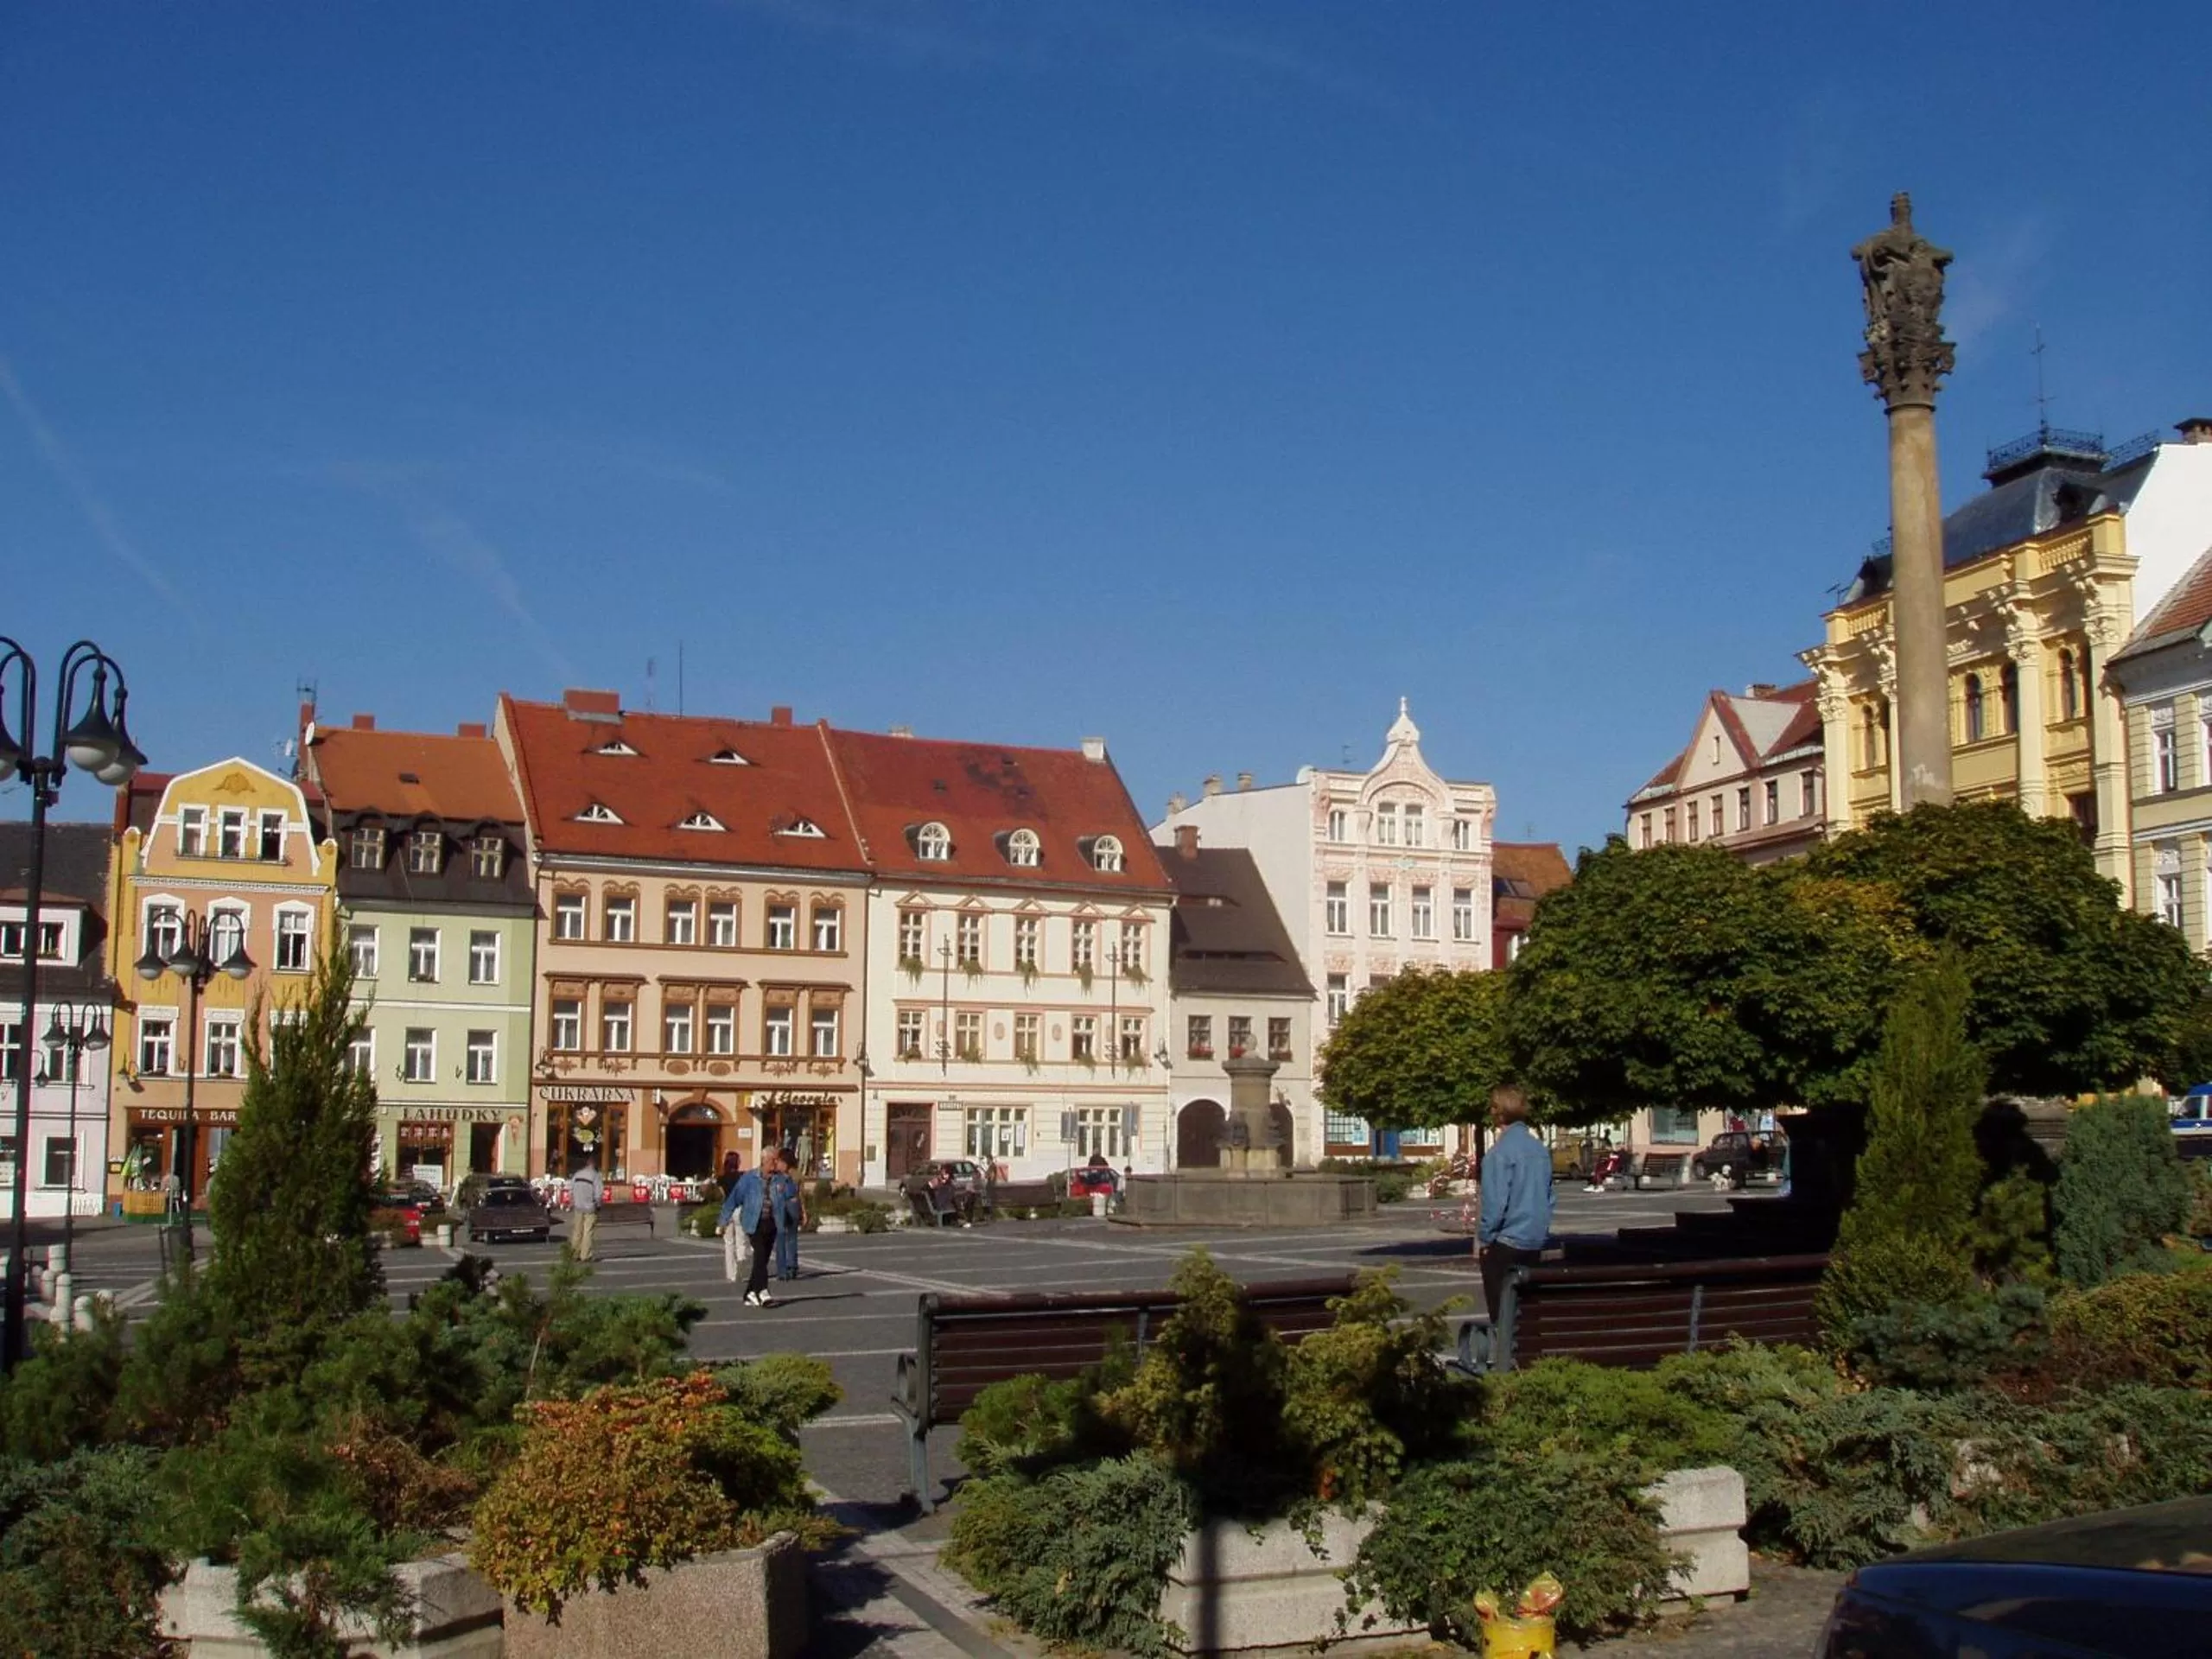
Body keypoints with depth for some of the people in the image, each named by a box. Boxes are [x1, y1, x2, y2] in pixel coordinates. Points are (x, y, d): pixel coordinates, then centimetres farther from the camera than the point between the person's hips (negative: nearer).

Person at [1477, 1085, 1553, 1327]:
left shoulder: (1500, 1151, -15)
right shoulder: (1539, 1148, 4)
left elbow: (1495, 1201, -17)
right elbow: (1548, 1196, 10)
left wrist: (1485, 1236, -6)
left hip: (1506, 1243, -6)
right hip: (1535, 1243, 6)